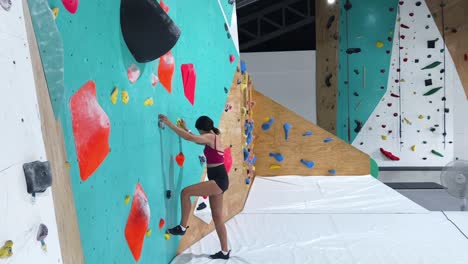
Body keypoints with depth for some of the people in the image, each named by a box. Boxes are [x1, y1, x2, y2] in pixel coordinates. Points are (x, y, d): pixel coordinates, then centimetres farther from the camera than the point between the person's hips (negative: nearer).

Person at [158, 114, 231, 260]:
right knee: (217, 217, 14)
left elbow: (189, 138, -24)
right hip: (219, 180, 10)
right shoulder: (213, 138, 16)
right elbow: (196, 140, 33)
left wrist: (169, 124, -21)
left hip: (218, 181, -10)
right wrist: (185, 128, 29)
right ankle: (224, 251, 23)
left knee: (185, 192, -14)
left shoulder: (210, 137, -12)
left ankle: (182, 227, -1)